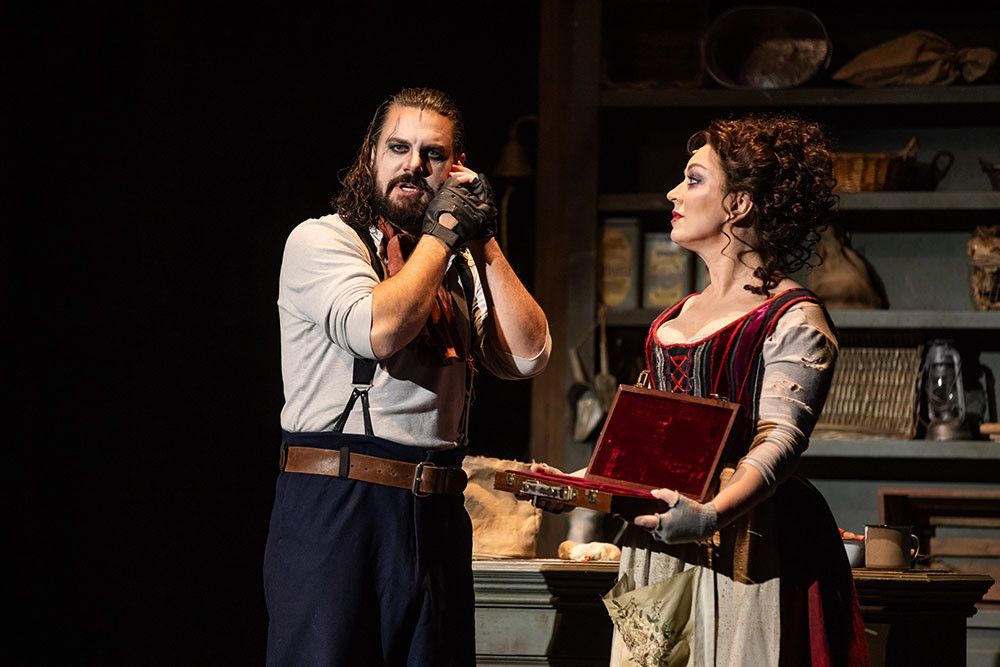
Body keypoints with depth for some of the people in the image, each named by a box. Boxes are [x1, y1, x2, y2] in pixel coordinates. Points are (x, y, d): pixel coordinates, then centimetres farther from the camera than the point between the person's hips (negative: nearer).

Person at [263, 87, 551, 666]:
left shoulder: (462, 265, 17)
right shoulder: (321, 239, -1)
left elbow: (528, 356, 4)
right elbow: (379, 329, -18)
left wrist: (484, 242, 3)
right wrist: (443, 231, -6)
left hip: (437, 510, 6)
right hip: (336, 504, -5)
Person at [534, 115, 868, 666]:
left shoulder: (794, 320, -8)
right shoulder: (679, 315, 18)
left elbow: (779, 442, -19)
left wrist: (710, 514, -36)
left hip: (746, 550, -7)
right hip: (661, 546, 7)